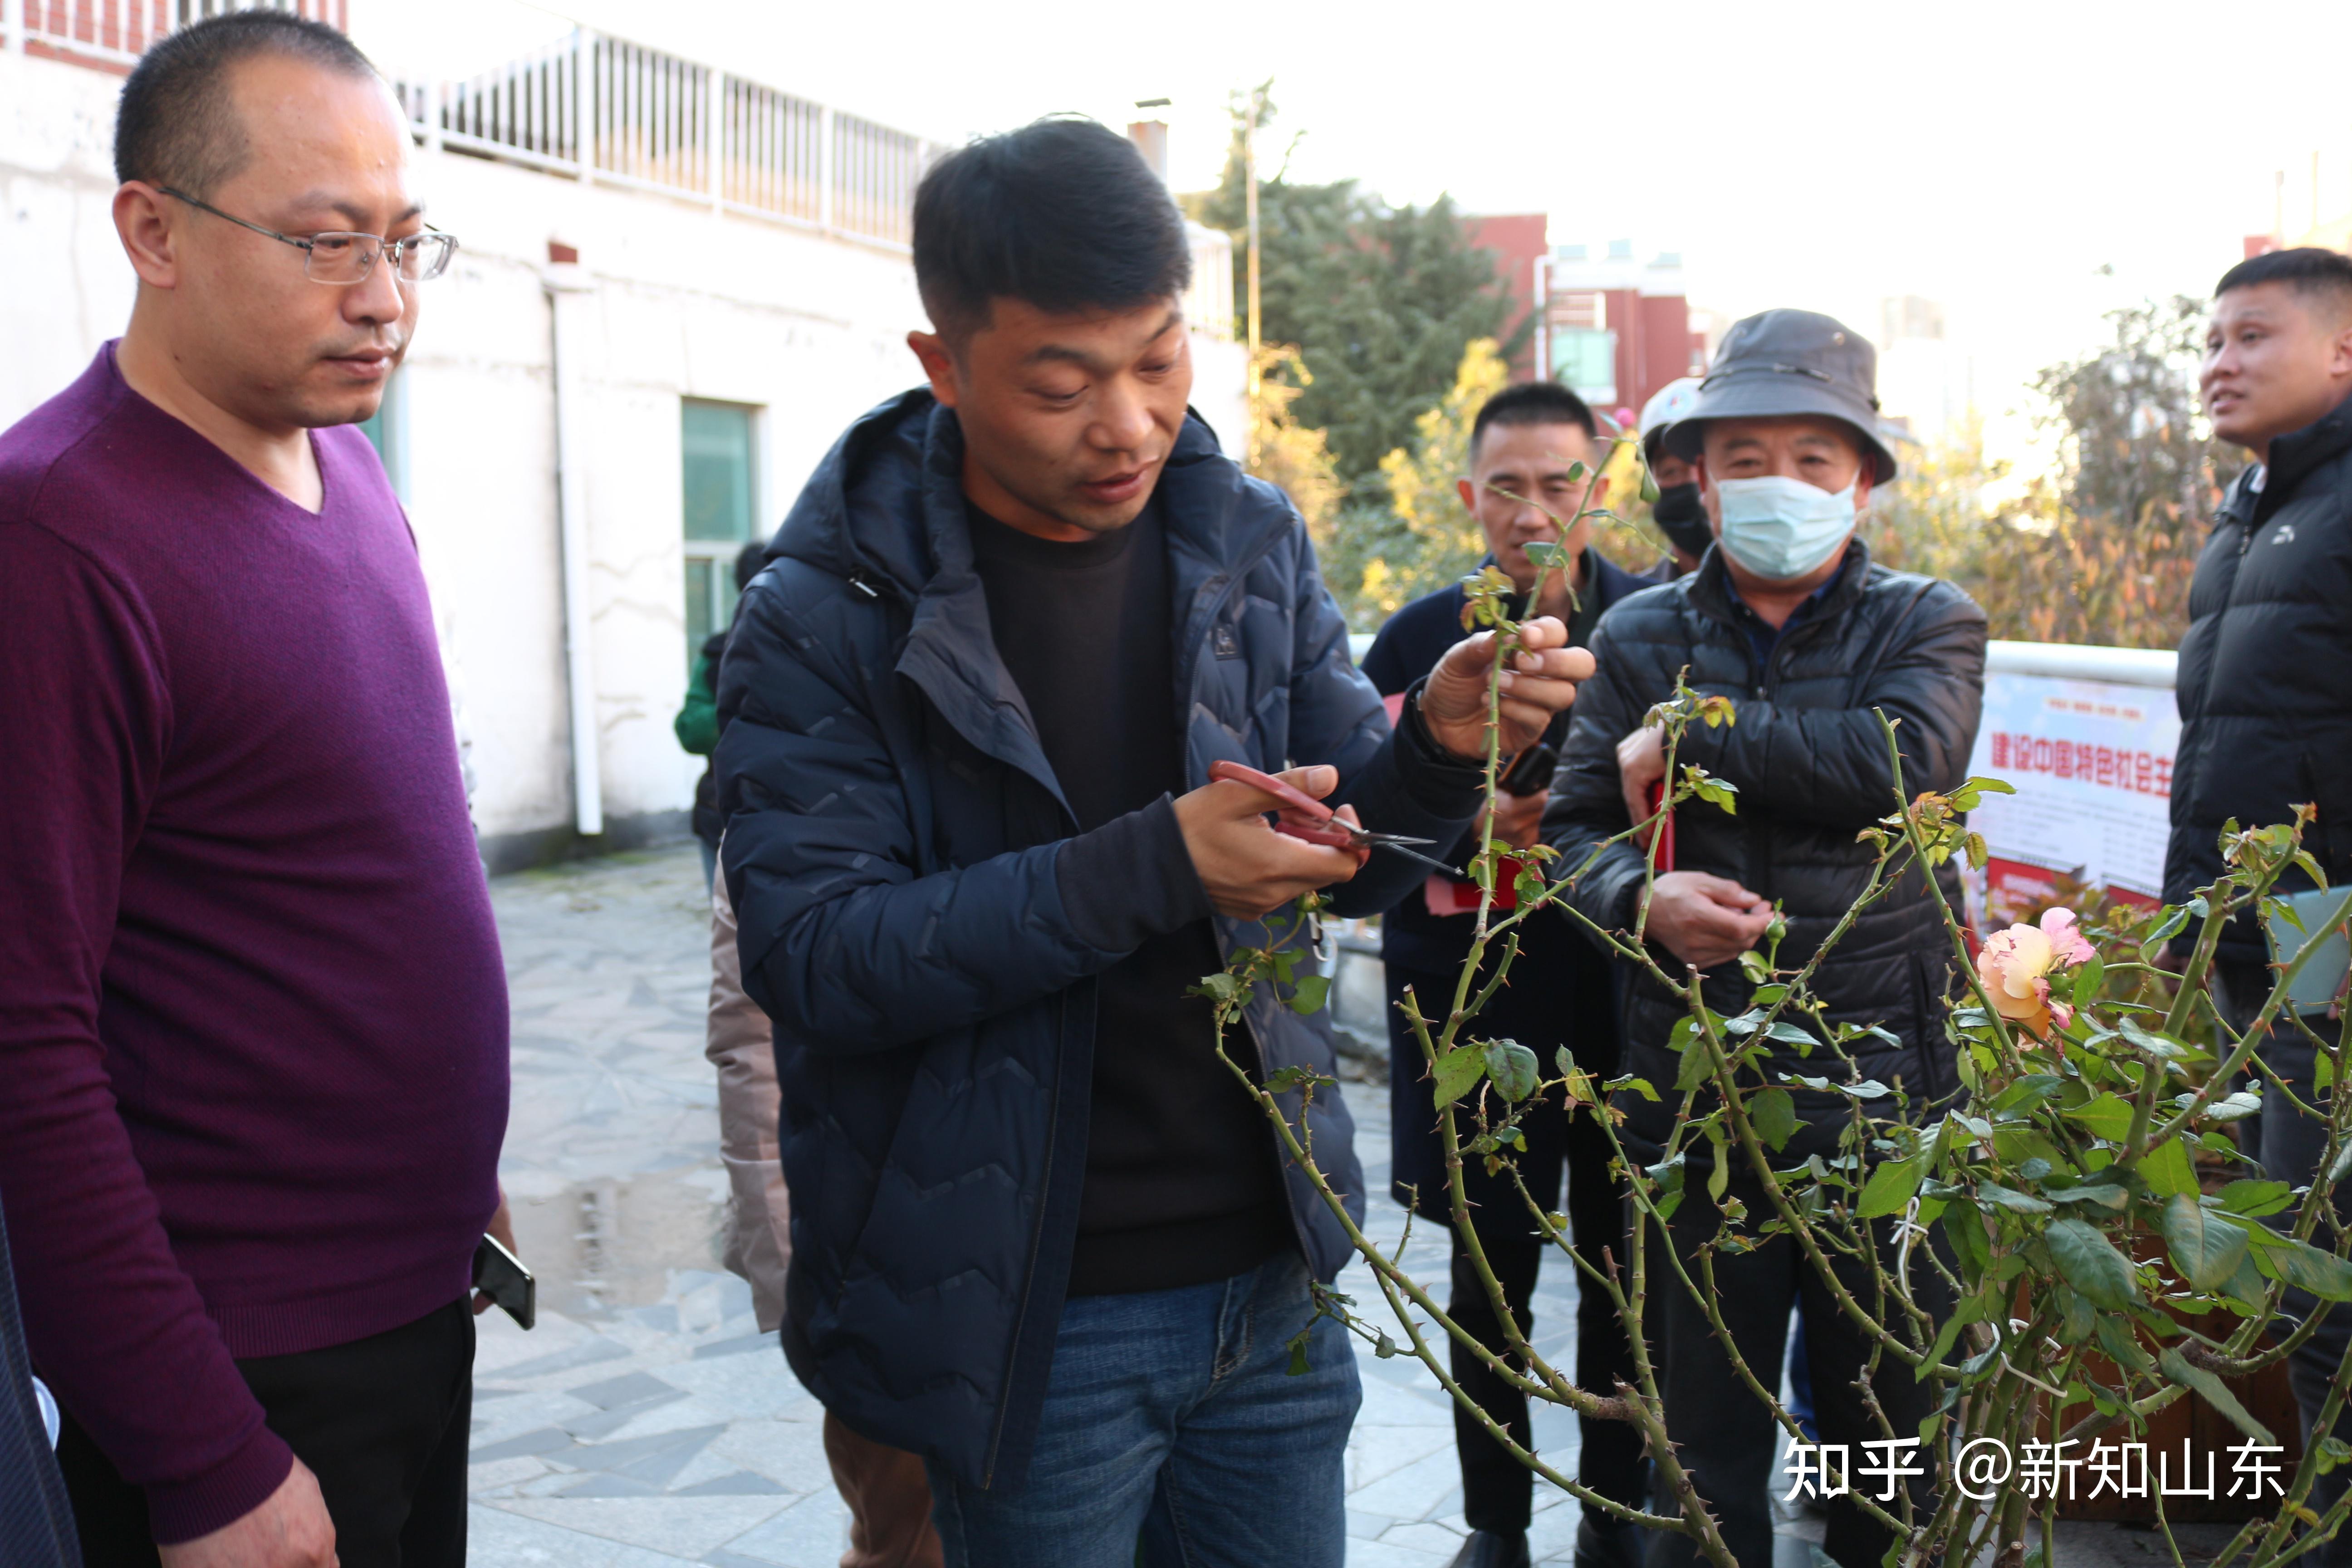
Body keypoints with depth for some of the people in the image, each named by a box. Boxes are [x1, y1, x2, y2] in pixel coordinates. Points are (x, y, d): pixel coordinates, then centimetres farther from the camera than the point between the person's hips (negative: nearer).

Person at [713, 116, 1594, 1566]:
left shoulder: (1251, 542, 1)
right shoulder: (822, 622, -13)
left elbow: (1353, 862, 6)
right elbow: (815, 957, -19)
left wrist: (1436, 747, -16)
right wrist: (1152, 865, -28)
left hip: (1269, 1280, 5)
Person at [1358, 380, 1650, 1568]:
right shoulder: (1420, 638, 2)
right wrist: (1466, 825, -13)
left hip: (1624, 994, 0)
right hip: (1475, 1001, 0)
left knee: (1623, 1268, 11)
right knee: (1490, 1275, 10)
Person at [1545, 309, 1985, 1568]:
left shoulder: (1928, 624, 0)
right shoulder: (1640, 638, 5)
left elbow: (1901, 758, -20)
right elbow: (1574, 826, 2)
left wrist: (1689, 738, -15)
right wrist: (1642, 899, -19)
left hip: (1884, 1090, -1)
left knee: (1893, 1416, 15)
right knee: (1707, 1423, 15)